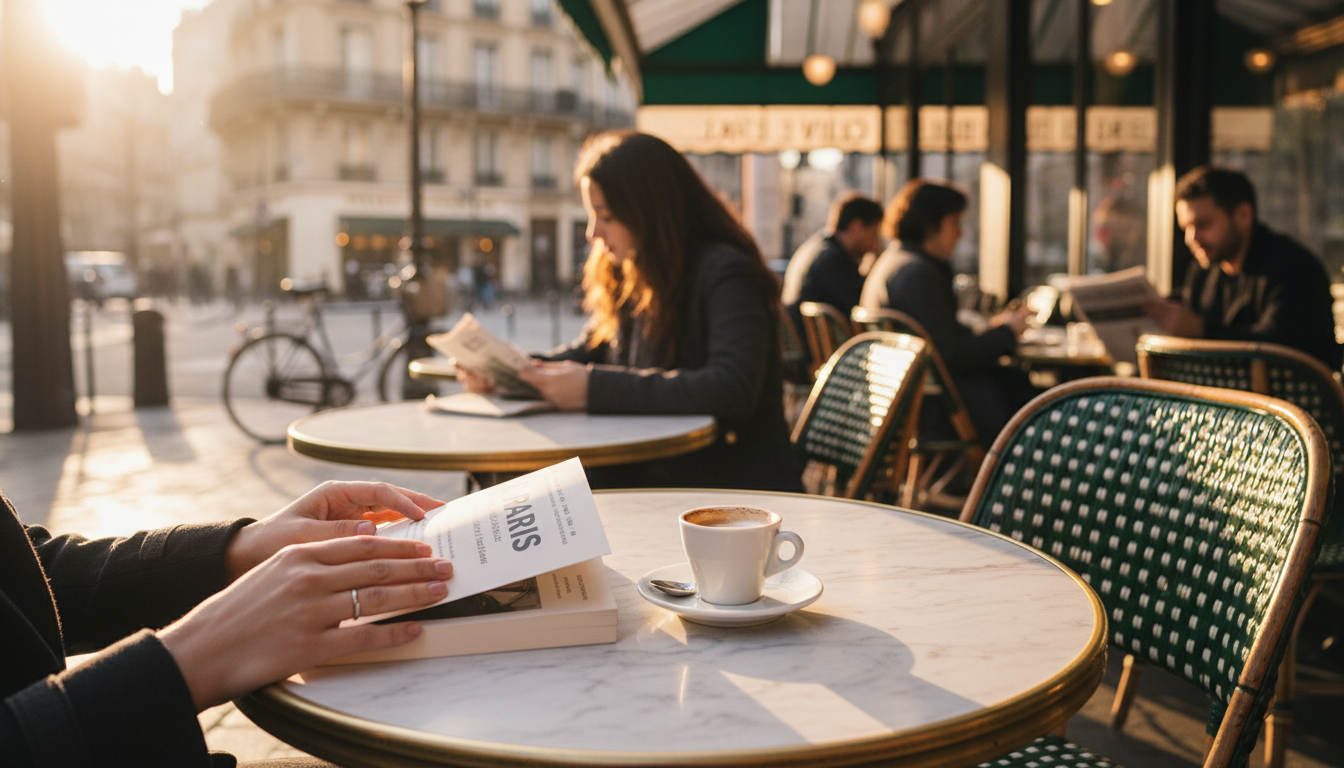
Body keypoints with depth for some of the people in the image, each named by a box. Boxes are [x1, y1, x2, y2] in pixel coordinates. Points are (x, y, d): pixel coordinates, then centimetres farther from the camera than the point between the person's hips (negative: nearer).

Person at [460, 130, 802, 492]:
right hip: (651, 477, 7)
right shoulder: (625, 278, 11)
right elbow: (588, 352, 21)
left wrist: (596, 388, -28)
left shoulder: (726, 275, -14)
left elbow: (732, 390, -28)